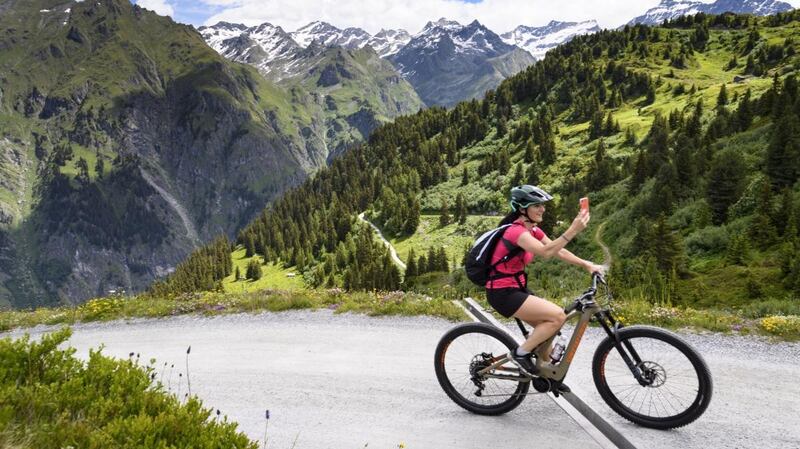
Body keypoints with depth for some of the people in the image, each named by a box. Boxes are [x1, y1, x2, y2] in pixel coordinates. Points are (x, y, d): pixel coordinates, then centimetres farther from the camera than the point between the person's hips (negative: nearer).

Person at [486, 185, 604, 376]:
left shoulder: (533, 230, 8)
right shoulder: (516, 231, -21)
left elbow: (559, 251, 5)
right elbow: (546, 252, -36)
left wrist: (587, 264, -5)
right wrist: (573, 230, -43)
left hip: (516, 288, 10)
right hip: (503, 293, -10)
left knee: (549, 324, 11)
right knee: (558, 316, -16)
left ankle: (544, 370, 28)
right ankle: (521, 353, -3)